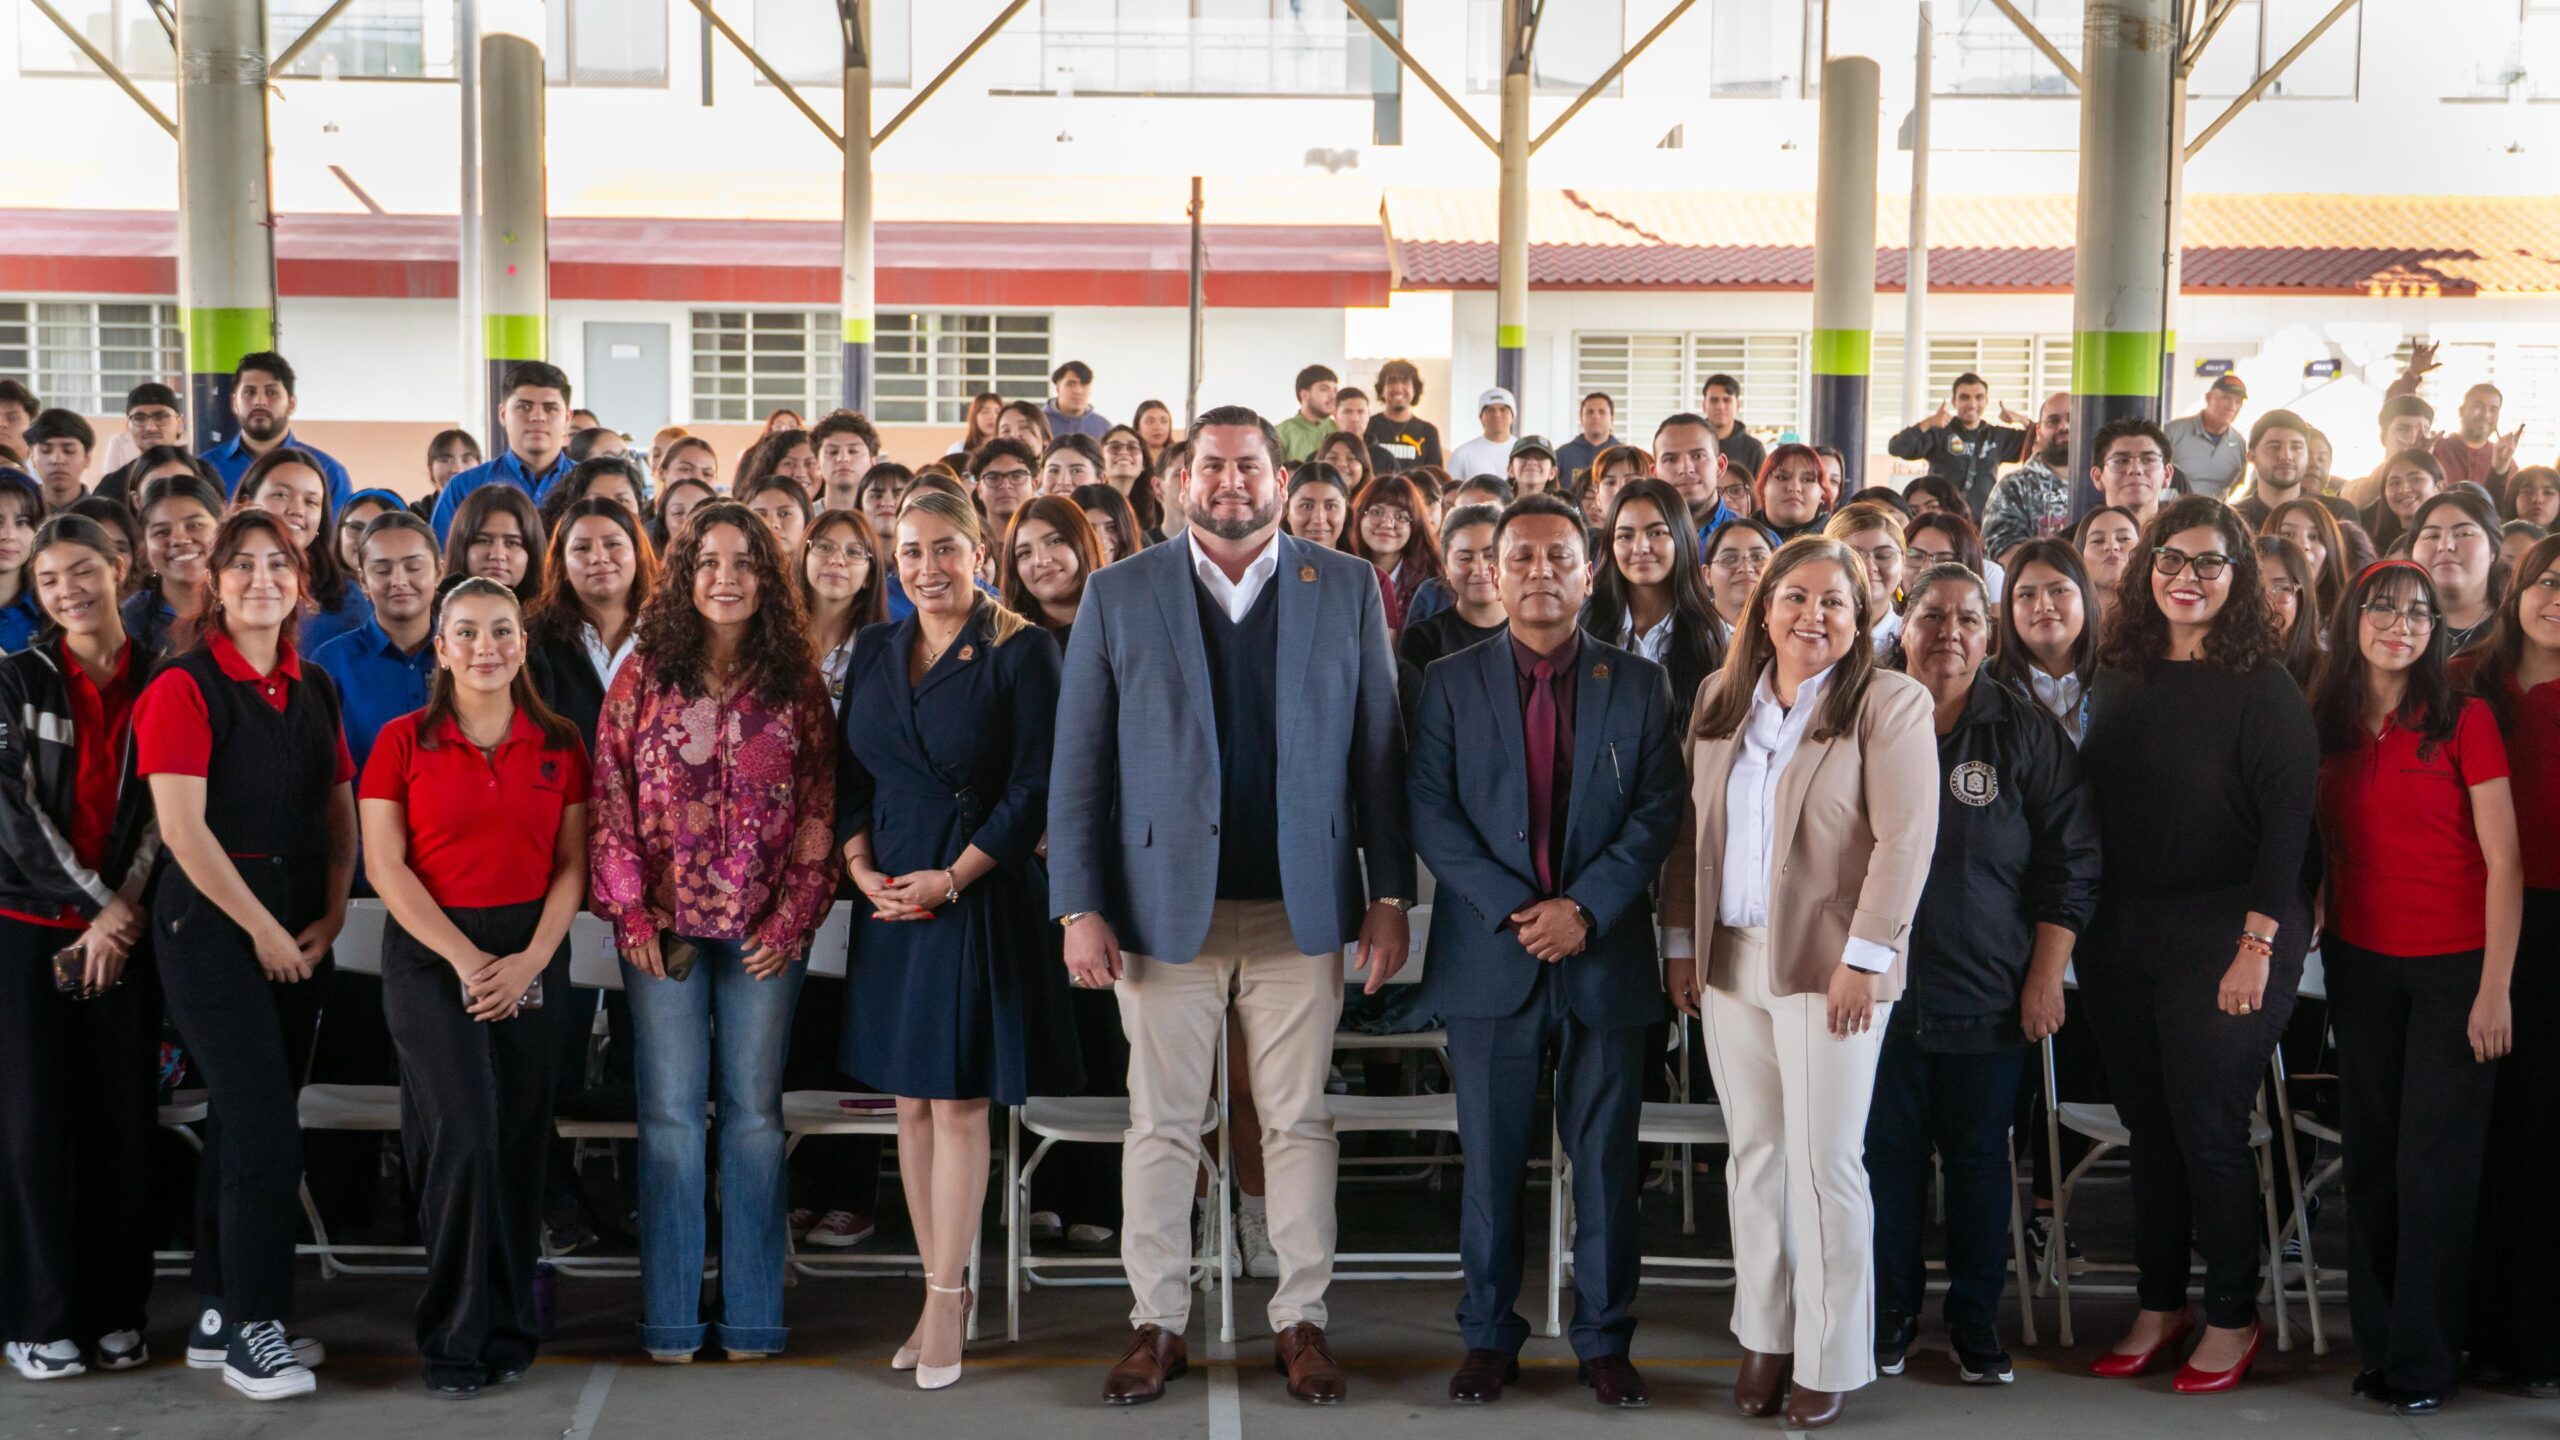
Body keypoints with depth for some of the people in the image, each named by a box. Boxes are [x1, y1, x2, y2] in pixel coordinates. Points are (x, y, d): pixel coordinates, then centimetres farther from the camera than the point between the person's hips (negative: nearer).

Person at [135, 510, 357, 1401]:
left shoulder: (314, 690, 11)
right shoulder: (185, 686, -8)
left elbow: (340, 815, 12)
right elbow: (181, 827, -14)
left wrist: (330, 917, -1)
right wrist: (262, 929, -12)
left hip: (299, 932, 6)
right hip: (214, 924, -6)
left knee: (244, 1125, 11)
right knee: (266, 1126, -9)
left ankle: (220, 1318, 21)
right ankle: (252, 1330, 1)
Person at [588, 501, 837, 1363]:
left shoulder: (797, 686, 4)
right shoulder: (644, 677, 3)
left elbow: (820, 808, 3)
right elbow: (611, 797, 1)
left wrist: (792, 918, -4)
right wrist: (630, 912, -5)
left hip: (764, 929, 0)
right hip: (664, 925, 0)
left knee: (754, 1111, 5)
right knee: (670, 1112, 3)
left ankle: (752, 1318, 13)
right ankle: (670, 1319, 11)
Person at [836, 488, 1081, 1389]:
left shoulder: (1021, 652, -6)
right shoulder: (876, 650, 10)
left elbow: (1035, 789, -10)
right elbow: (850, 775, 12)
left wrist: (951, 878, -13)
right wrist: (861, 868, -4)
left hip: (980, 895, -5)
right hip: (889, 896, 5)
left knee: (957, 1102, -2)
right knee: (911, 1101, 7)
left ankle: (945, 1300, 8)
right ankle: (943, 1284, 16)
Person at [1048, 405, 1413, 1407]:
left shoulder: (1346, 590, 5)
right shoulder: (1118, 595, 3)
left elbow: (1378, 750, 4)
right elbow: (1078, 761, 2)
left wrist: (1389, 893, -1)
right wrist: (1080, 907, -5)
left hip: (1302, 906, 0)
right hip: (1166, 904, 0)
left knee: (1299, 1123, 7)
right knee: (1161, 1125, 7)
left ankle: (1301, 1322, 18)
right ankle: (1158, 1324, 19)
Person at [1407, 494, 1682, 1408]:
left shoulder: (1639, 684, 6)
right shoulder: (1451, 682, 5)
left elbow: (1659, 811, 0)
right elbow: (1429, 811, -2)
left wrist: (1586, 905, -13)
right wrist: (1512, 910, -13)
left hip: (1606, 954, 0)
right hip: (1489, 957, 0)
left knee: (1607, 1161, 5)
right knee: (1491, 1161, 6)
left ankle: (1604, 1341, 18)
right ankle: (1489, 1337, 19)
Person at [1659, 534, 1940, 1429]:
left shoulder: (1889, 705, -5)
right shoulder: (1721, 700, 11)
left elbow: (1904, 842, -10)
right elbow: (1691, 826, 14)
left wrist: (1863, 958, -15)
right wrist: (1680, 941, 9)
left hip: (1827, 963, -5)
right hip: (1728, 959, 5)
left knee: (1824, 1162, -2)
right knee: (1754, 1152, 11)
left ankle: (1829, 1361, 10)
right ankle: (1763, 1339, 22)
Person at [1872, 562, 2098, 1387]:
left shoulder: (2026, 734, 1)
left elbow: (2070, 862, 2)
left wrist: (2046, 977, -3)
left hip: (1989, 997, 0)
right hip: (1881, 986, 0)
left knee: (1979, 1159, 7)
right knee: (1887, 1153, 6)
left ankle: (1976, 1325, 21)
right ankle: (1889, 1318, 20)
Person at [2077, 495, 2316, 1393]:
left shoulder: (2263, 688, -7)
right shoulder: (2118, 678, 8)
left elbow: (2287, 821, -11)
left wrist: (2257, 945, -17)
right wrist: (2083, 929, 6)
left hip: (2221, 933, -5)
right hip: (2121, 934, 5)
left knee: (2207, 1128, -1)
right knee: (2148, 1125, 12)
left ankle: (2233, 1318, 16)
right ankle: (2160, 1304, 24)